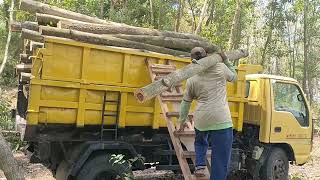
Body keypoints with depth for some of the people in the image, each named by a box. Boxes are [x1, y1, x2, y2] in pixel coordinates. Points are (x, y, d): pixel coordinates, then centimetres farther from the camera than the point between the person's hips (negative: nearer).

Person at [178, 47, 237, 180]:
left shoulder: (191, 79, 8)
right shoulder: (220, 67, 2)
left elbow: (186, 102, 15)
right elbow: (234, 77, 22)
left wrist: (182, 121, 26)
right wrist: (225, 60, 28)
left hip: (201, 119, 3)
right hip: (221, 119, -3)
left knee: (200, 143, 33)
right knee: (220, 158, 4)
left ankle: (200, 166, 17)